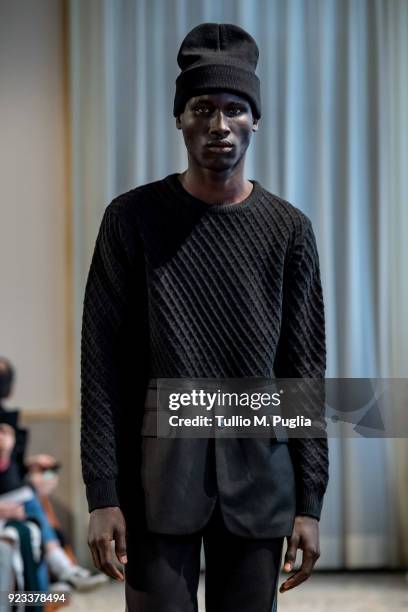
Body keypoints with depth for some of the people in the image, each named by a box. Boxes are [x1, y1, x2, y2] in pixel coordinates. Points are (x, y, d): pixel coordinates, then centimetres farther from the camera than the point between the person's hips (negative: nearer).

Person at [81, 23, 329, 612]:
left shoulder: (289, 229, 5)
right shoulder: (133, 217, 0)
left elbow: (305, 366, 5)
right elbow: (103, 358, -1)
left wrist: (309, 501, 2)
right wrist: (102, 494, -6)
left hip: (260, 475, 2)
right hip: (159, 470, -1)